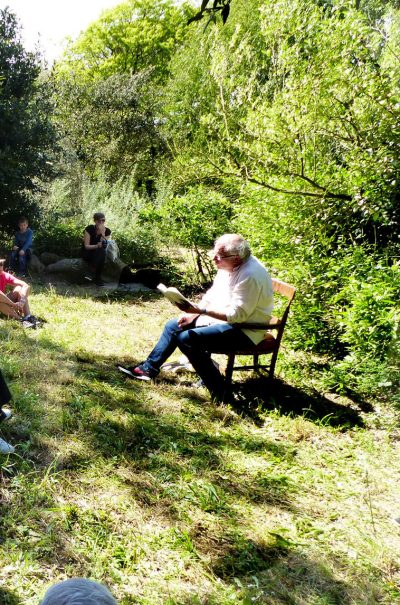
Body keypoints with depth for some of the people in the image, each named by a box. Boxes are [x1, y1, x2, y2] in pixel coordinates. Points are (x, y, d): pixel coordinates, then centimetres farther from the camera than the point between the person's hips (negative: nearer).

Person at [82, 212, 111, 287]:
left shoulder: (107, 231, -8)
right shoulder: (89, 229, -15)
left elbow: (105, 246, -19)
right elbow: (86, 246, -19)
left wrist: (102, 233, -30)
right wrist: (96, 246, -38)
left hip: (99, 254, 3)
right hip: (88, 253, -3)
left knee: (102, 251, -33)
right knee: (99, 250, -34)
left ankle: (97, 277, -20)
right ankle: (95, 273, -19)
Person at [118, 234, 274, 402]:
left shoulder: (250, 275, -27)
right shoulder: (227, 266, 2)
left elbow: (237, 314, -28)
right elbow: (212, 295, 13)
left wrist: (202, 310, -31)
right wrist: (193, 313, -1)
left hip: (243, 330, -10)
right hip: (221, 317, 10)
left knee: (187, 338, -25)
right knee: (173, 326, 9)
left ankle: (220, 392, -15)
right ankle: (148, 368, 21)